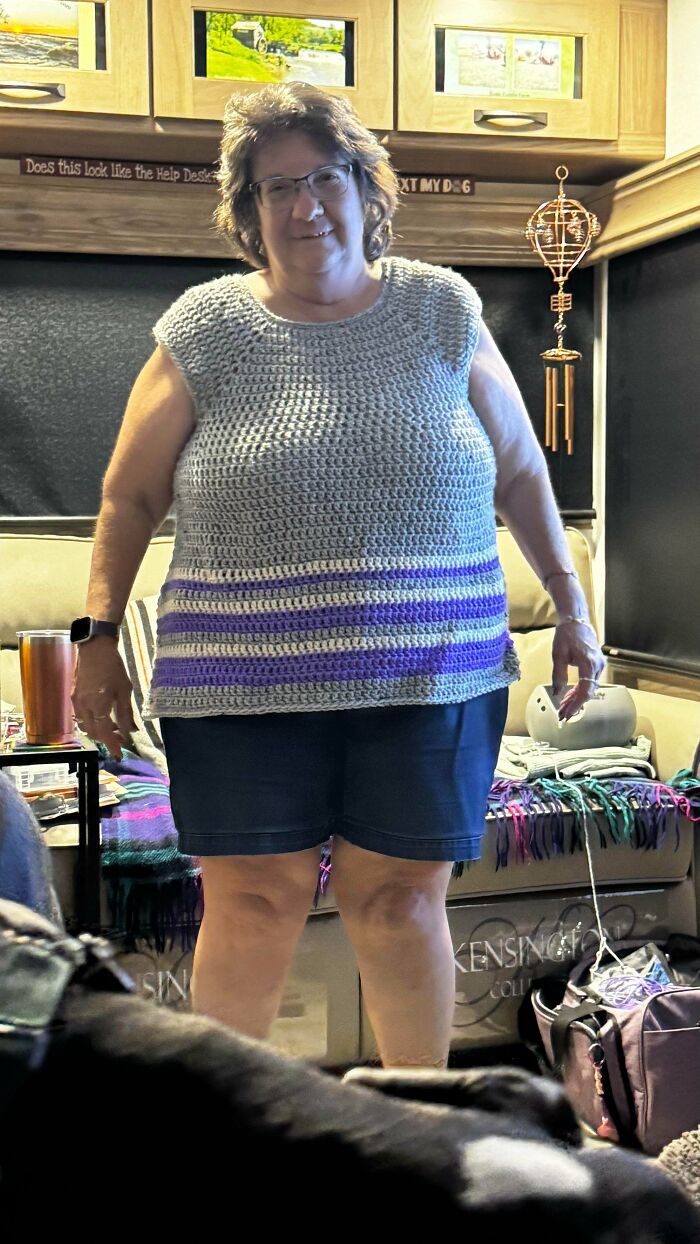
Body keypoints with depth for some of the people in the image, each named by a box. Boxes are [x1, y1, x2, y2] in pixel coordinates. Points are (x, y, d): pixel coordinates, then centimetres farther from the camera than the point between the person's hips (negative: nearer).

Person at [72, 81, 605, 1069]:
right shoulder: (207, 330, 3)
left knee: (402, 903, 6)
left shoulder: (442, 312, 7)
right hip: (244, 687, -1)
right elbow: (129, 496, 8)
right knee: (254, 907, 4)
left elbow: (522, 470, 14)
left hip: (428, 677, 1)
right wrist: (100, 637, 2)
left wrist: (571, 607, 10)